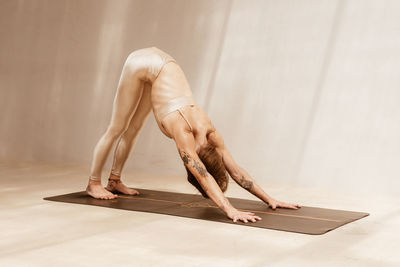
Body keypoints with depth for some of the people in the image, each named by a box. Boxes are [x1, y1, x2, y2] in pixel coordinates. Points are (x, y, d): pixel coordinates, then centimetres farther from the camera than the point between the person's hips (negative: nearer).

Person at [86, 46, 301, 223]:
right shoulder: (183, 133, -32)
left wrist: (270, 200, -15)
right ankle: (93, 183, 17)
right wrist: (230, 210, -48)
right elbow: (204, 178, -40)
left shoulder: (210, 133, -15)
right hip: (141, 65, -5)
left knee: (134, 127, 15)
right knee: (117, 128, 3)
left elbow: (237, 171, -12)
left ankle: (114, 181, 29)